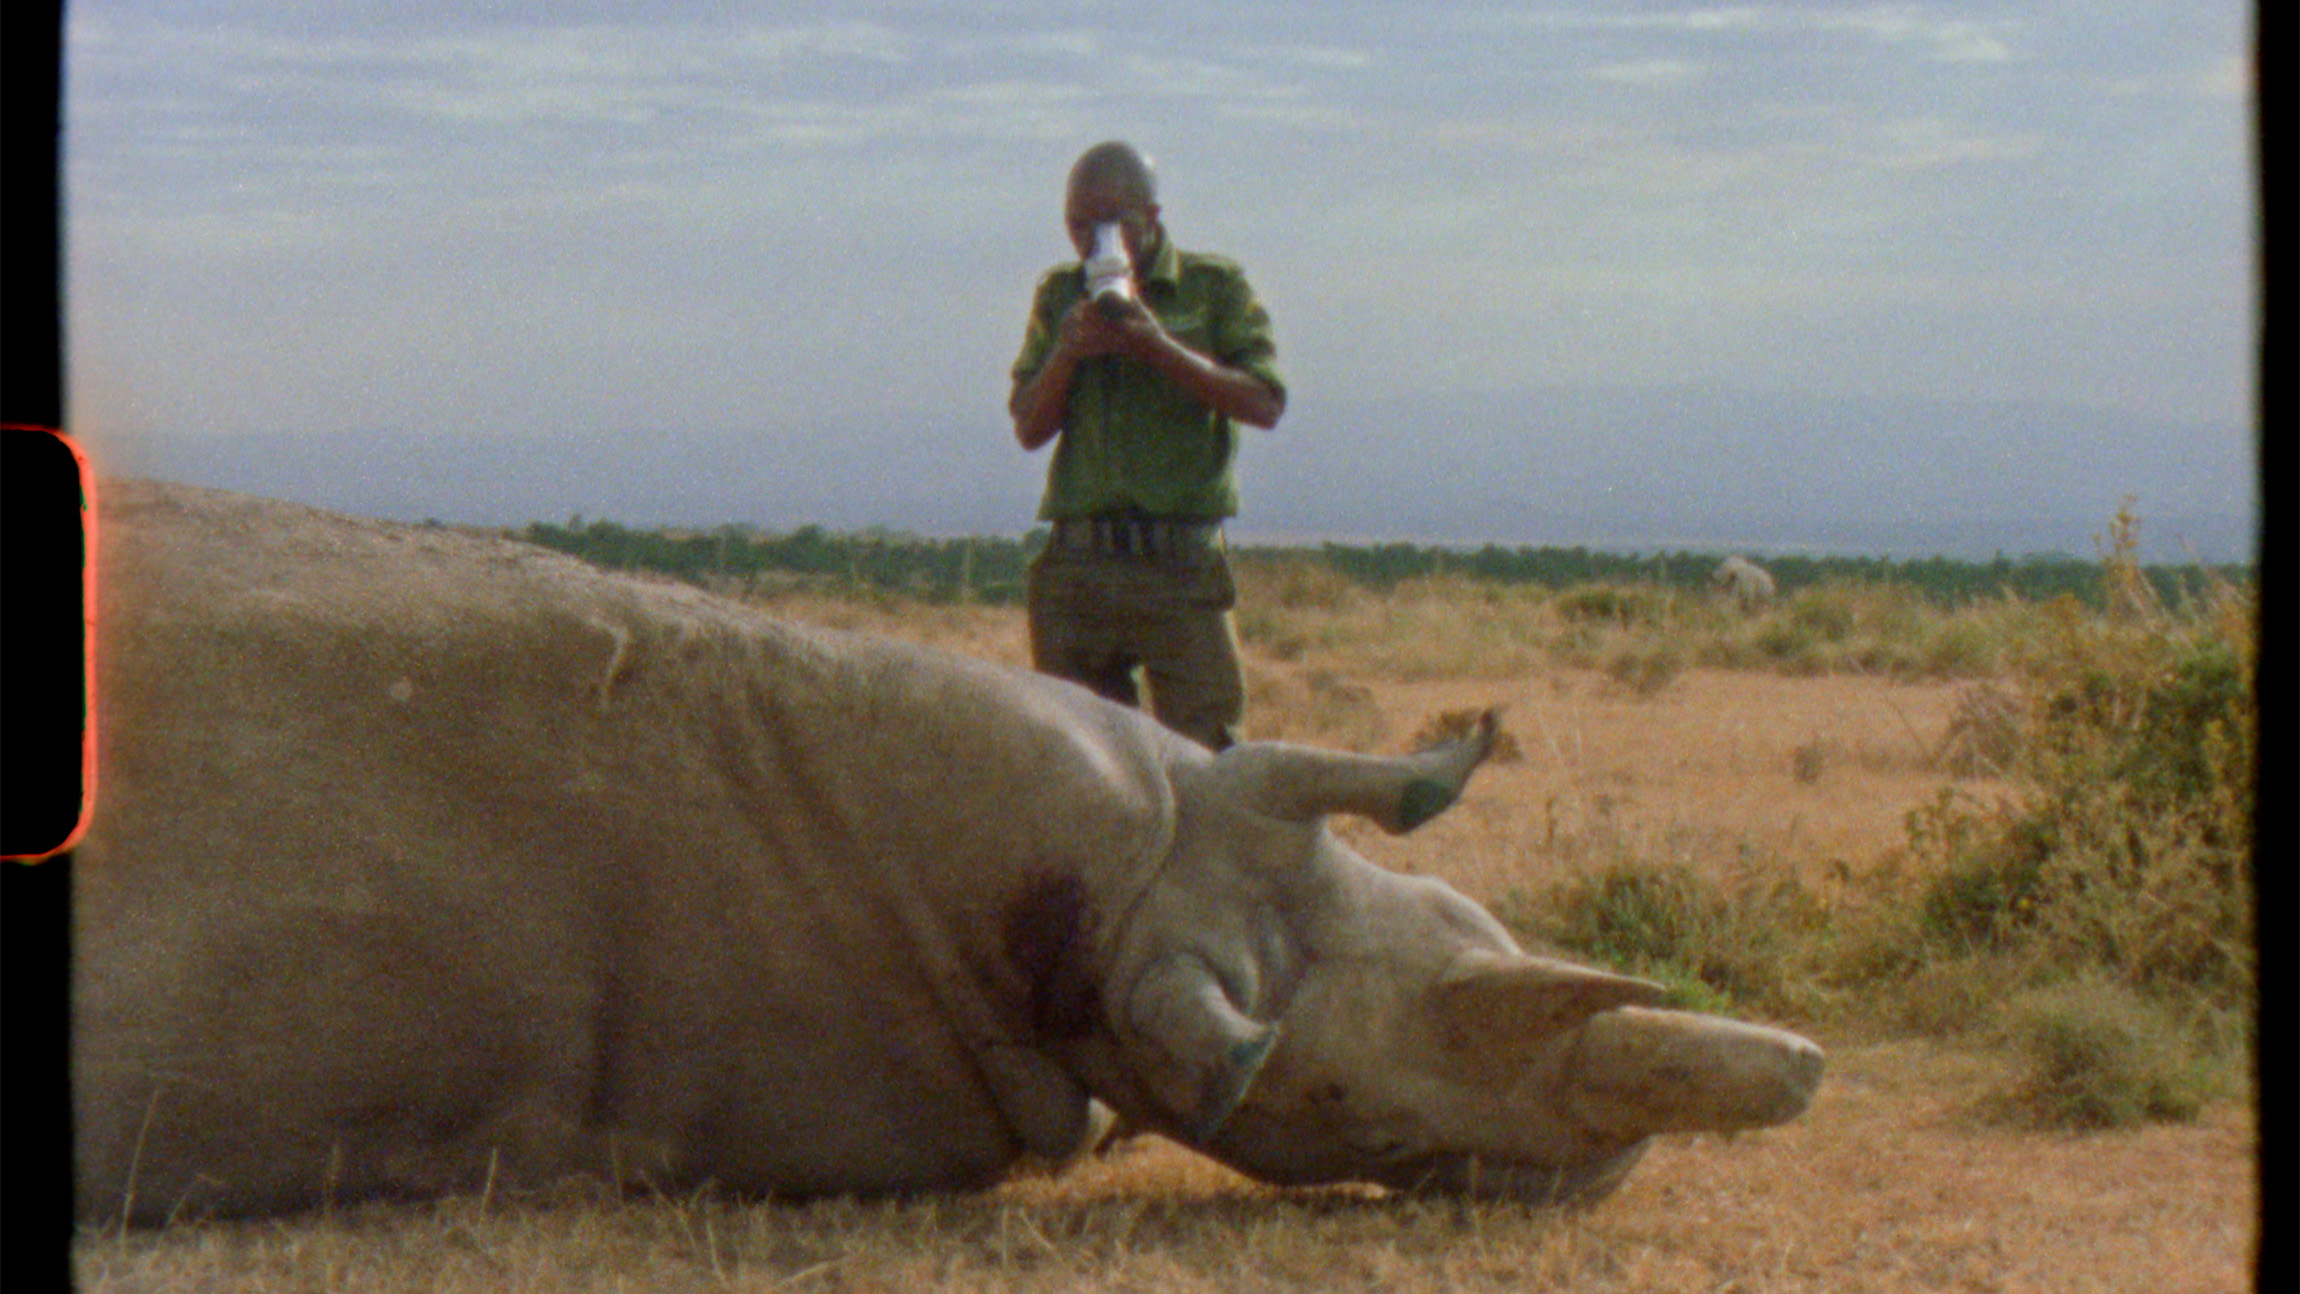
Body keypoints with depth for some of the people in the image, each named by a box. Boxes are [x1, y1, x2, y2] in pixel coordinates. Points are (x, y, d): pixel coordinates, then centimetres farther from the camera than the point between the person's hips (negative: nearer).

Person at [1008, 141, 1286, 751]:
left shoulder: (1215, 286, 5)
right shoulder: (1059, 295, 14)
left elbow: (1264, 404, -6)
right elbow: (1028, 427, 9)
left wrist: (1157, 345, -13)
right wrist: (1068, 354, -8)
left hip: (1181, 566, -3)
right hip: (1078, 559, 3)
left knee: (1205, 750, -7)